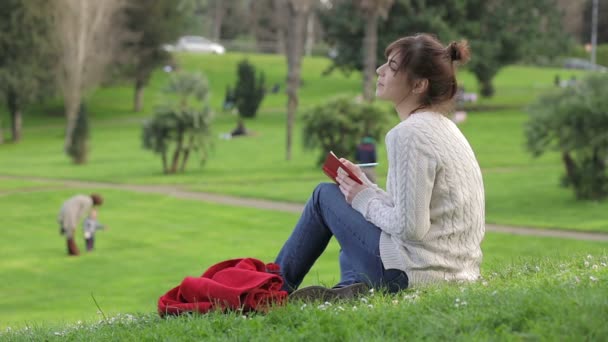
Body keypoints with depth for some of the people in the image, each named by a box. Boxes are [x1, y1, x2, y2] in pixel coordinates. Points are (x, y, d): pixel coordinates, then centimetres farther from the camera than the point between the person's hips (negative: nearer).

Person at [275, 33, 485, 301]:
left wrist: (365, 200, -5)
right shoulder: (444, 128, 12)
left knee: (325, 195, 11)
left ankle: (276, 289, 24)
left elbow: (410, 226, -21)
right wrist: (368, 187, 10)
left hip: (414, 273, -9)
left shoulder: (408, 134, -17)